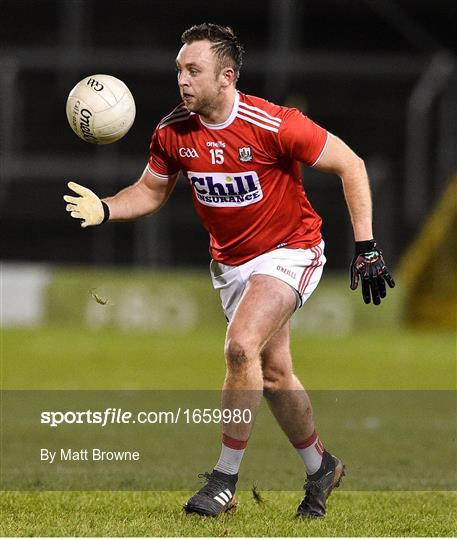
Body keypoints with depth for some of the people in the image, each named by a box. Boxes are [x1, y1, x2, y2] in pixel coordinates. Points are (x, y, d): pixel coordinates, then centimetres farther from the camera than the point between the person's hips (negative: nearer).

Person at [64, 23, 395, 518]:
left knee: (242, 346, -26)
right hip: (230, 262, 6)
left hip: (289, 250, -6)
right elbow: (151, 192, 7)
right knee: (273, 373, 13)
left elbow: (350, 165, -16)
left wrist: (365, 246, -18)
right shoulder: (172, 132, -9)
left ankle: (226, 478, -15)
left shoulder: (273, 125, -25)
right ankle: (321, 468, 36)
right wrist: (104, 209, -14)